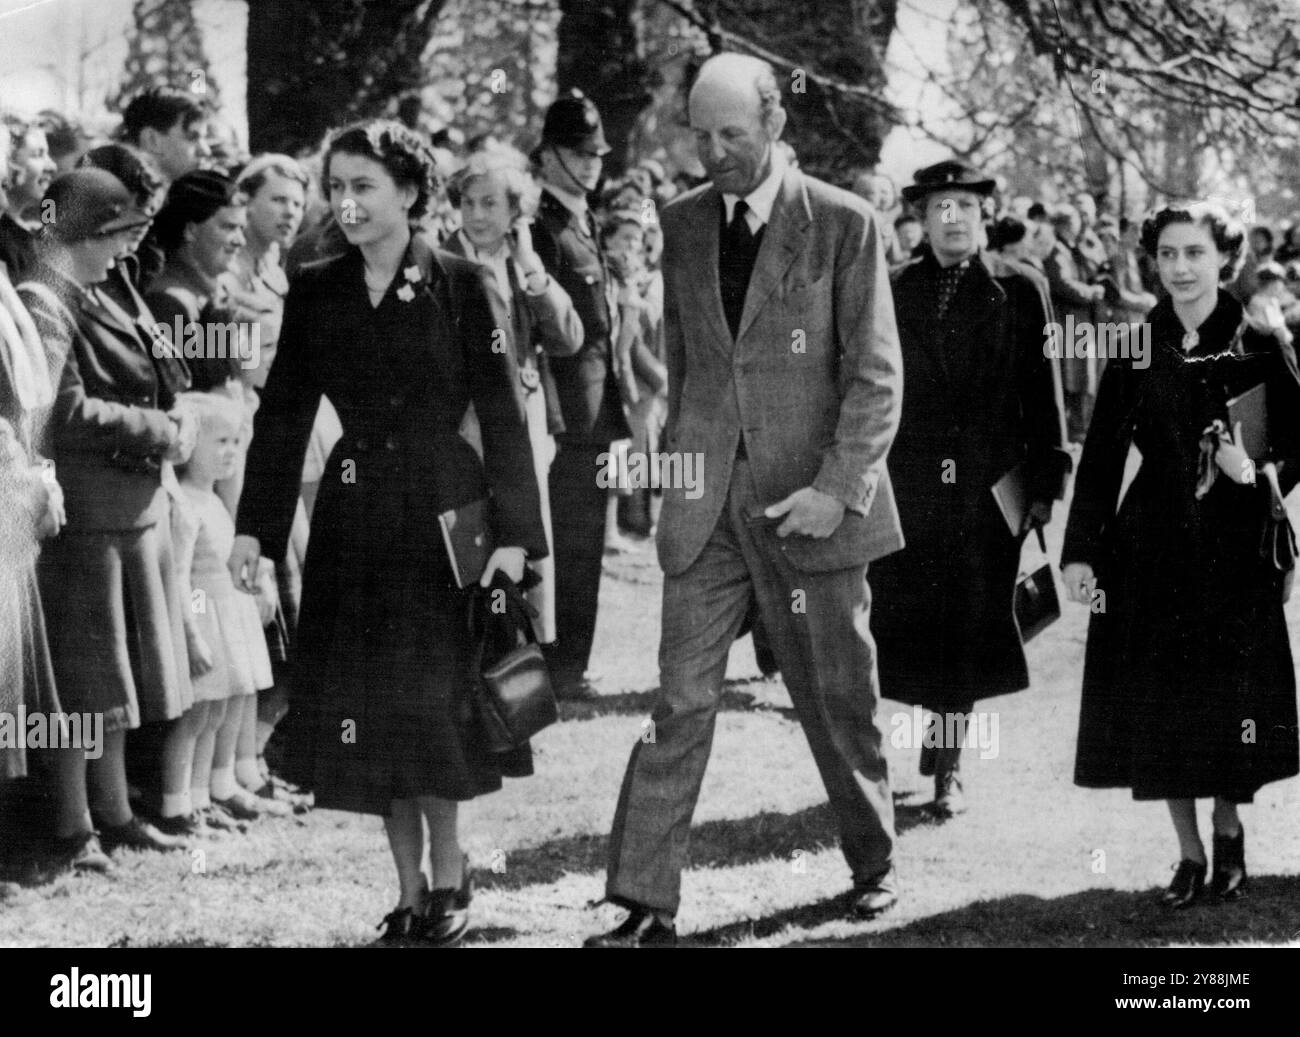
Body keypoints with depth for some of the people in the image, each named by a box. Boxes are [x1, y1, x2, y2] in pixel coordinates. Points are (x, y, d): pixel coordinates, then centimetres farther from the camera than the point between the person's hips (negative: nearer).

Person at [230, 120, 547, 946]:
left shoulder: (460, 287, -5)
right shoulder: (315, 295, 5)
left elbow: (503, 413, -6)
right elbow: (283, 415, 5)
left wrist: (514, 532, -12)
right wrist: (254, 528, -2)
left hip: (442, 509, -3)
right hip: (354, 521, 4)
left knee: (435, 705, -5)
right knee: (370, 713, 4)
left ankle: (448, 878, 13)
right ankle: (410, 891, 14)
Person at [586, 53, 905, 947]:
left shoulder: (843, 224, -5)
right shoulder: (682, 225, 8)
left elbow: (876, 374, -6)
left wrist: (837, 487, -14)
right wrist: (678, 463, 9)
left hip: (810, 499, -3)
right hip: (706, 503, 3)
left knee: (839, 699, 9)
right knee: (678, 702, -4)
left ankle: (874, 864, 29)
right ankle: (648, 904, -5)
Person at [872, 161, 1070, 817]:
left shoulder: (1016, 292, 4)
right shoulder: (895, 293, 6)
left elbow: (1041, 393, 5)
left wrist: (1043, 484, 1)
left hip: (988, 488, -1)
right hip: (910, 484, 1)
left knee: (969, 629, -1)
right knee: (907, 624, -2)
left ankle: (948, 765, 7)